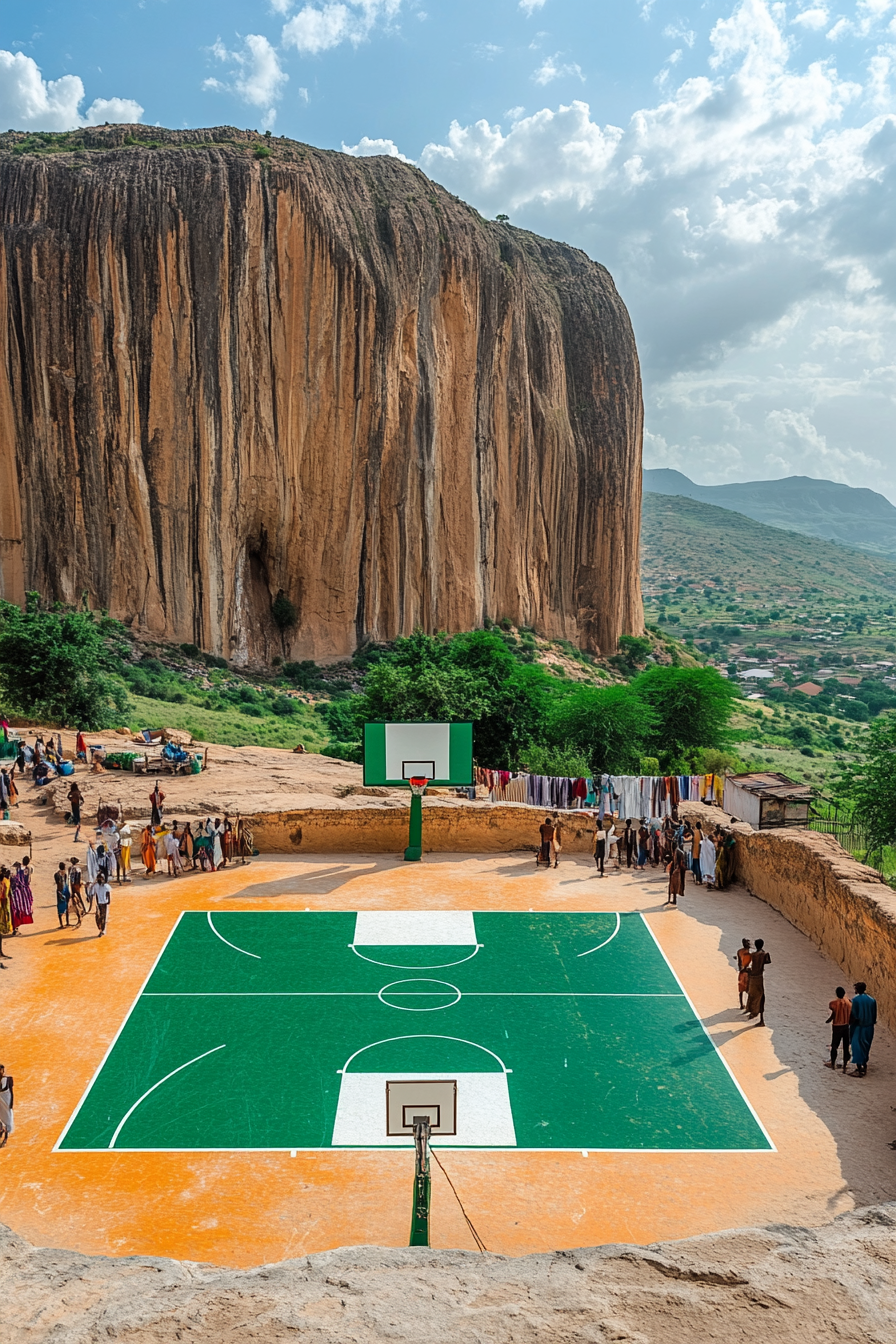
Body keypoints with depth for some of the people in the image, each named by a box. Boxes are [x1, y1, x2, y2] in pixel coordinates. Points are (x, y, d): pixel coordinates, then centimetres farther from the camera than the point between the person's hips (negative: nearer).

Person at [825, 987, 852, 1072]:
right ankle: (844, 1067, 10)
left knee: (834, 1046, 13)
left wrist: (827, 1020, 8)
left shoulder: (834, 1003, -16)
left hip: (837, 1027, -3)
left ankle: (833, 1064, 26)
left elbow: (833, 1016, -10)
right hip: (847, 1026, 3)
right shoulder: (849, 1002, -6)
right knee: (846, 1048, 9)